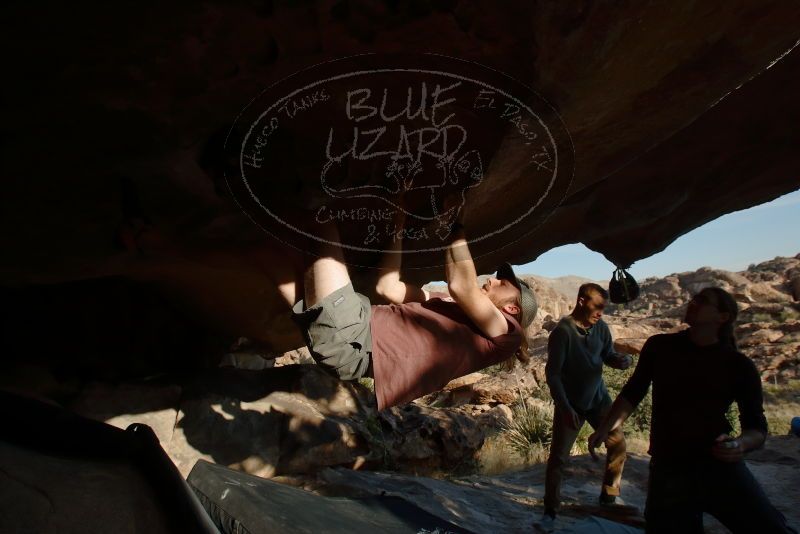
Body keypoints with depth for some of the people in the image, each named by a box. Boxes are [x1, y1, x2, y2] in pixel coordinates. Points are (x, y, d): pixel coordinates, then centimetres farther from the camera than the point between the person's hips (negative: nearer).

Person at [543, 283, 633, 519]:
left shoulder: (600, 327, -8)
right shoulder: (563, 331, -23)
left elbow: (608, 355, 7)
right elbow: (552, 373, -20)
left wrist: (621, 360, -17)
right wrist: (565, 408, -22)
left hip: (598, 398, 5)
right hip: (571, 403, -5)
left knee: (618, 444, 7)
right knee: (558, 457, 1)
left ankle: (609, 497, 27)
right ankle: (551, 509, 16)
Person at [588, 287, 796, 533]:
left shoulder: (739, 365, -1)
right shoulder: (659, 346, 3)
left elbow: (756, 427, 2)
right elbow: (633, 392, 12)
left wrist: (741, 444, -19)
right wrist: (605, 428, 2)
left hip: (720, 465, -1)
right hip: (667, 469, 1)